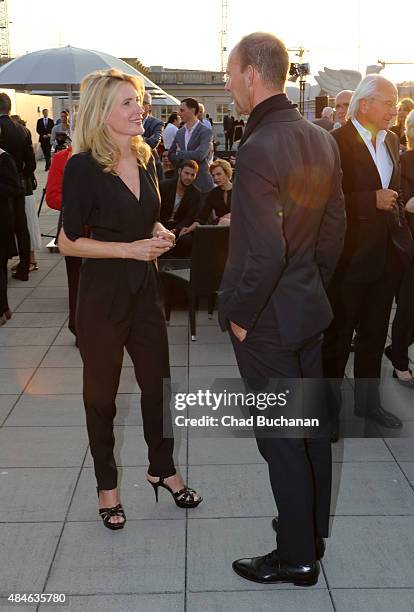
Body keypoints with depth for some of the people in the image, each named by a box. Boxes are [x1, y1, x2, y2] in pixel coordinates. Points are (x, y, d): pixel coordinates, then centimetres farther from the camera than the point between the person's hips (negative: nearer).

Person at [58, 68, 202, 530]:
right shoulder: (83, 167, -14)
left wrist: (161, 234, -2)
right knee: (102, 393, 9)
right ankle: (106, 484, 28)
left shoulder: (145, 160, 6)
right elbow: (68, 242, -13)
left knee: (158, 383, 13)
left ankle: (162, 468, 35)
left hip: (144, 290, 6)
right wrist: (130, 249, -19)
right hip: (102, 296, -6)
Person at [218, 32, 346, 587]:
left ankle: (298, 557, 23)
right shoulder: (321, 139, 4)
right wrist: (315, 283, 18)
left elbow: (266, 253, -27)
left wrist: (240, 317, -14)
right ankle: (313, 532, 38)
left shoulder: (257, 150, -23)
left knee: (281, 439, 6)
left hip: (267, 320, -8)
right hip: (311, 309, 9)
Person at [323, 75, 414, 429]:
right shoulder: (337, 143, -15)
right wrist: (372, 201, -23)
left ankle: (367, 401, 33)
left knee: (375, 332, 17)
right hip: (351, 254, -7)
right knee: (339, 333, 9)